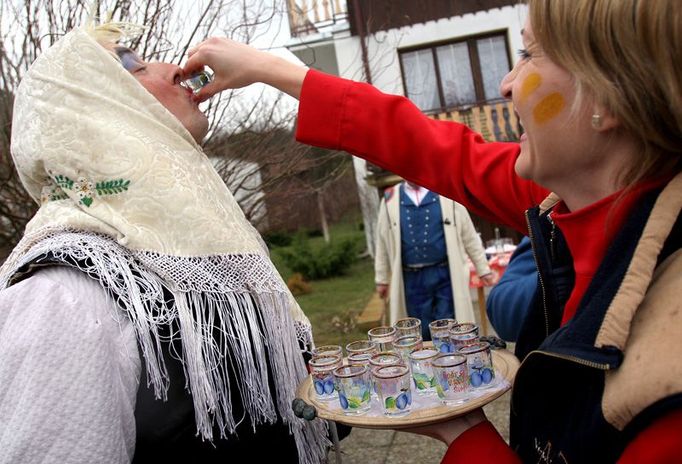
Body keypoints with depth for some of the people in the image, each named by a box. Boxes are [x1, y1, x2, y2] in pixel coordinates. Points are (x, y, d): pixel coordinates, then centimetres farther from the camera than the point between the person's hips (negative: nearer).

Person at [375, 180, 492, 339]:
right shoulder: (390, 199, 5)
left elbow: (469, 235, 6)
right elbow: (383, 241, 11)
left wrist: (483, 269, 6)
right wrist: (382, 278, 12)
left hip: (445, 274, -1)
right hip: (412, 278, 1)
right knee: (421, 332, 7)